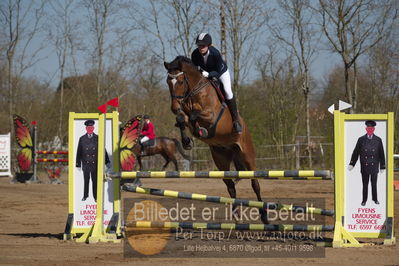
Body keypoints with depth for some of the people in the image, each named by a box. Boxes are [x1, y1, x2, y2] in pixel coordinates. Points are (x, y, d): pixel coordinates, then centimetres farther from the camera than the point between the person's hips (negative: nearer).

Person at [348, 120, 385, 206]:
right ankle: (364, 200, 13)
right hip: (364, 166, 0)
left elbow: (381, 154, 4)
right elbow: (356, 153, 1)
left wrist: (382, 167, 3)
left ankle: (375, 199, 21)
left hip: (374, 166, 0)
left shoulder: (378, 140, 0)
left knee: (374, 184, 8)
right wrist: (351, 164, -7)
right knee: (365, 184, 5)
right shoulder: (361, 140, 0)